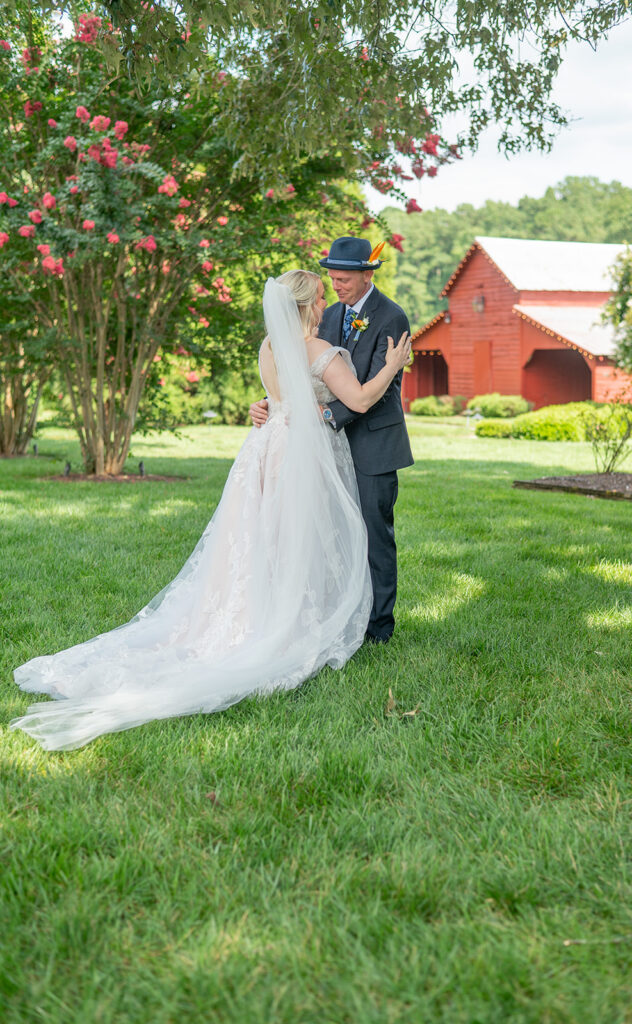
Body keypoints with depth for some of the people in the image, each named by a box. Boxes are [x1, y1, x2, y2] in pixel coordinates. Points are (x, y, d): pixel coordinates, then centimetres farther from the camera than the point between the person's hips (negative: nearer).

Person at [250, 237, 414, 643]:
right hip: (339, 439, 7)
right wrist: (270, 403, -7)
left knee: (375, 533, -1)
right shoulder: (331, 316, 11)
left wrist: (328, 414, -27)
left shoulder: (391, 319, -11)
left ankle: (379, 625, 9)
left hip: (375, 442, -6)